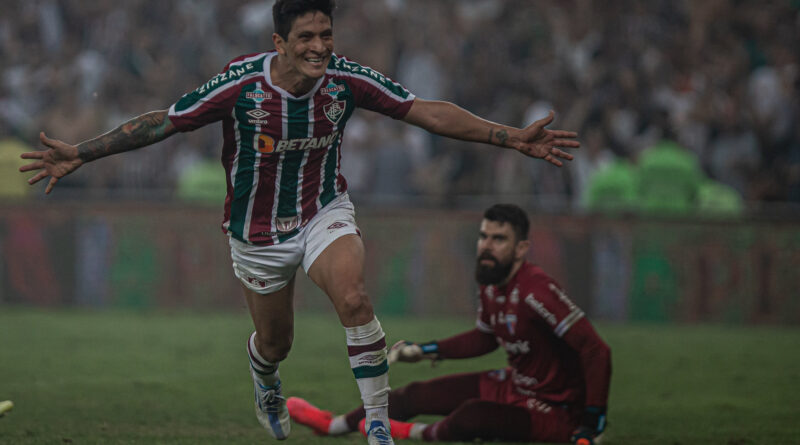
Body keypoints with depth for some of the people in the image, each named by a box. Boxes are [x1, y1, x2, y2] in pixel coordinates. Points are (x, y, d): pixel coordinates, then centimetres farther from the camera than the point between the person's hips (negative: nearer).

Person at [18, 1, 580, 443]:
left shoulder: (347, 80, -18)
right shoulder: (241, 84, -24)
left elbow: (428, 112, -13)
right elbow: (163, 122, -16)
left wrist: (512, 137, -18)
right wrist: (78, 154, -20)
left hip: (324, 213, 0)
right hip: (258, 231, 0)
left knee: (354, 298, -28)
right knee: (274, 344, 14)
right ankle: (268, 391, 54)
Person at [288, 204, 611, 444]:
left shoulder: (537, 292, -30)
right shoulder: (490, 285, -1)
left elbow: (596, 351, -31)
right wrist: (425, 351, 20)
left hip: (557, 411, -9)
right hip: (515, 385, 9)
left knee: (472, 416, -33)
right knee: (417, 394, 11)